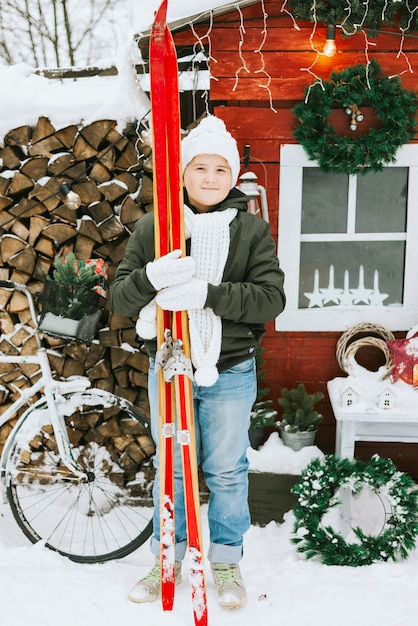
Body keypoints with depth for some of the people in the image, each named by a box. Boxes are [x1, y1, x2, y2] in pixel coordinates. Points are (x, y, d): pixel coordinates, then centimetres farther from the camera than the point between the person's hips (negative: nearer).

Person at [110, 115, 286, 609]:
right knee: (170, 467, 14)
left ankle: (226, 560, 30)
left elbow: (271, 299, -13)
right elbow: (120, 297, -3)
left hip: (230, 372, -1)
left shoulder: (252, 230, -2)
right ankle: (168, 559, 33)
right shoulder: (152, 227, 0)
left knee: (226, 471, 10)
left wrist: (208, 293, -27)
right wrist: (151, 277, -26)